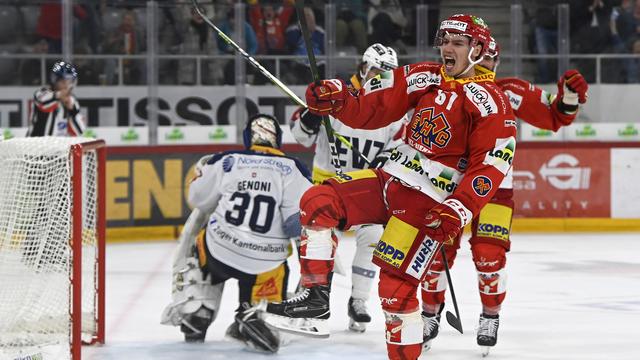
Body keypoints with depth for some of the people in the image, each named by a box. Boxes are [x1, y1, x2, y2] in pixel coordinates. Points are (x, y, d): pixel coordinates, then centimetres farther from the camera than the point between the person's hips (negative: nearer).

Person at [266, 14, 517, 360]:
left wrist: (459, 209, -23)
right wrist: (337, 99, -13)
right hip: (391, 177, 7)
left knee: (395, 285, -13)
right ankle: (316, 294, -9)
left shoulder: (490, 101, -8)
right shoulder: (424, 78, 10)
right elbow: (372, 109, 7)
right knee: (318, 201, -11)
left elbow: (491, 165, -13)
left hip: (431, 202, -7)